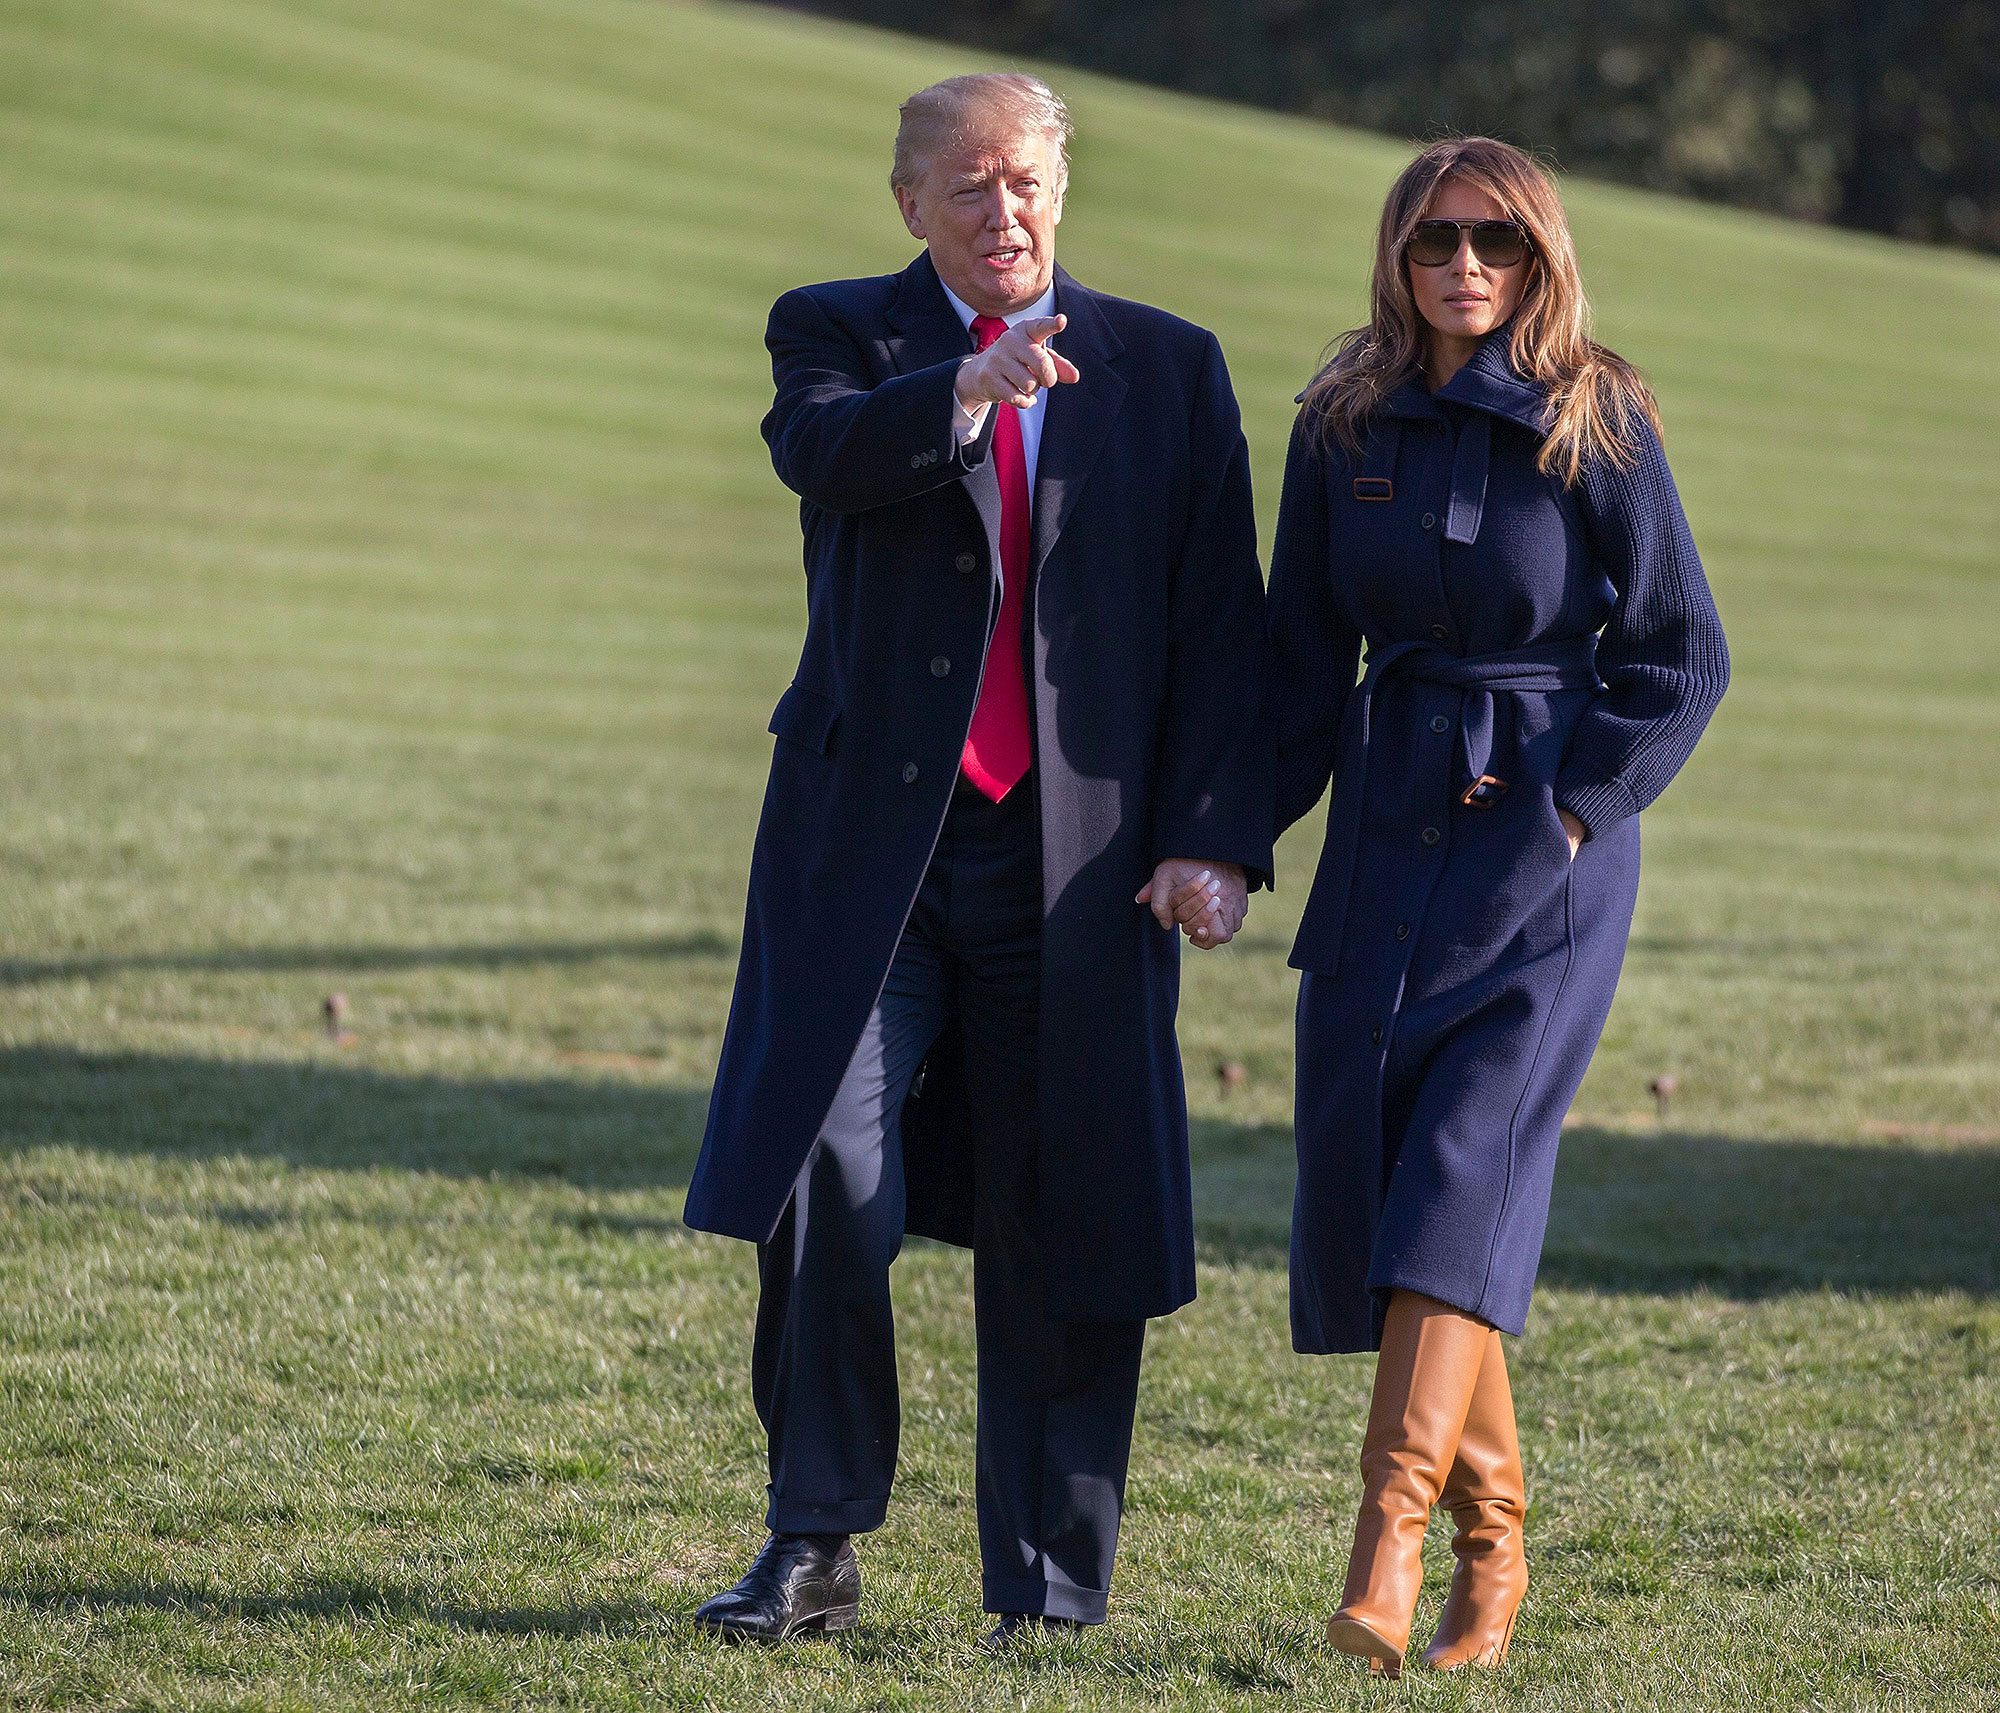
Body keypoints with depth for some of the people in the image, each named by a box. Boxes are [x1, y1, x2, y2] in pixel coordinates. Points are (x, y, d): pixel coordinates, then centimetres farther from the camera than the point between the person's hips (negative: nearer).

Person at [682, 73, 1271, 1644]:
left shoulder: (1169, 371, 9)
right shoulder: (839, 333, 7)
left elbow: (1224, 628, 7)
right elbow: (820, 453, -18)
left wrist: (1218, 839, -4)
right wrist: (966, 392, -36)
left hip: (1076, 860, 1)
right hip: (871, 842, -1)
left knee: (1060, 1239, 3)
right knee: (825, 1181, -11)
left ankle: (1048, 1598, 13)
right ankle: (818, 1545, 3)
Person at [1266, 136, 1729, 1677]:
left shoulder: (1598, 426, -4)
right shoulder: (1343, 429, 7)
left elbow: (1683, 653, -2)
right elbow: (1303, 656, 13)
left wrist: (1573, 811, -10)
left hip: (1549, 845, -4)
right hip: (1388, 825, 5)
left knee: (1468, 1162, -16)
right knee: (1364, 1166, 1)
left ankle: (1390, 1545, -24)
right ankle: (1493, 1548, 14)